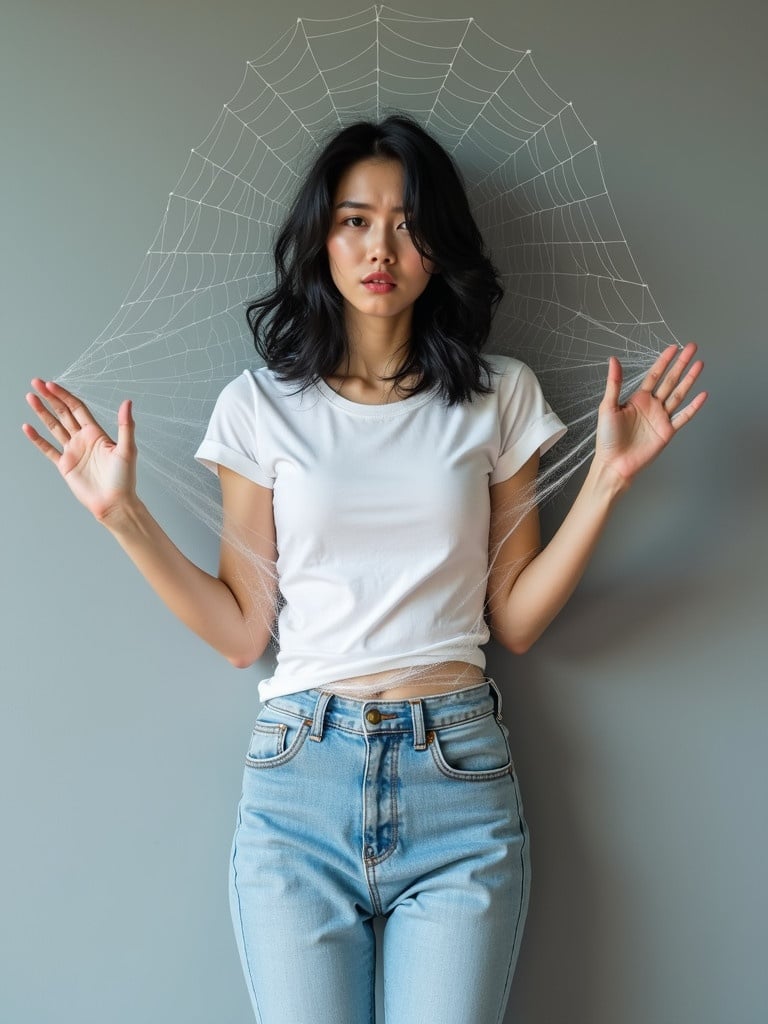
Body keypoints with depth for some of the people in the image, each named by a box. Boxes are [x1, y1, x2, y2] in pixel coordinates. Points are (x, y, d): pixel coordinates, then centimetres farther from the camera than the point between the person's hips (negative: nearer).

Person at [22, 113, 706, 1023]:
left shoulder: (499, 397, 6)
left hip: (460, 776, 0)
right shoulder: (260, 406, 5)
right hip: (299, 773, 0)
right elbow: (242, 631, 3)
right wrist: (123, 514, -4)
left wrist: (607, 477, -3)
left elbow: (515, 621, 4)